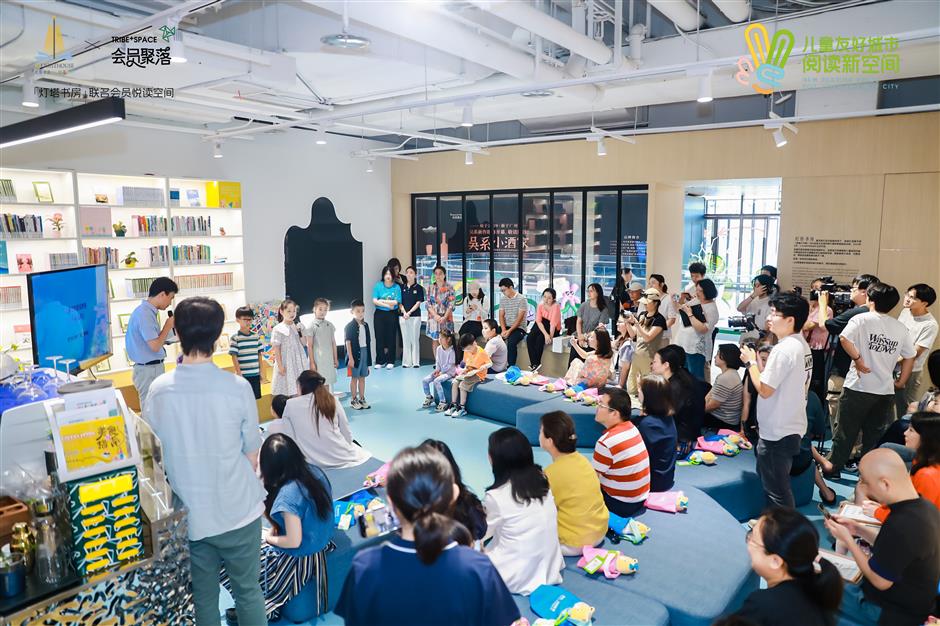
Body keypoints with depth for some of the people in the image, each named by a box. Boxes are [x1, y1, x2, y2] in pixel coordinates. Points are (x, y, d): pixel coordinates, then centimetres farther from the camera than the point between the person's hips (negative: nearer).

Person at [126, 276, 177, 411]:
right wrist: (168, 325, -10)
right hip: (149, 370, -10)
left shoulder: (146, 311, 11)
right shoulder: (144, 314, -19)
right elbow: (155, 346, -22)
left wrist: (168, 327, 6)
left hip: (152, 368, 10)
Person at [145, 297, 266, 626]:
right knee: (248, 591, 16)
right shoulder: (237, 387, -17)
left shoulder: (158, 390, -11)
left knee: (203, 596, 19)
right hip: (237, 511, -2)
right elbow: (251, 456, -7)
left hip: (188, 513, 2)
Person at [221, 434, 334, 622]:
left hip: (300, 558, -8)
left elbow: (294, 542, -24)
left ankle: (265, 610, 25)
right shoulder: (315, 471, -9)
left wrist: (270, 538, -6)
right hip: (319, 541, 8)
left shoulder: (287, 496, -30)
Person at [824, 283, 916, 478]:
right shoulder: (901, 328, 8)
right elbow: (909, 357, 14)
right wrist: (901, 382, 21)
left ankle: (833, 465, 18)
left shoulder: (862, 319, -7)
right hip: (886, 391, 4)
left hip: (859, 387, -4)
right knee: (875, 433, 13)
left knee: (846, 429, 8)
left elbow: (844, 338, -24)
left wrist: (858, 359, -14)